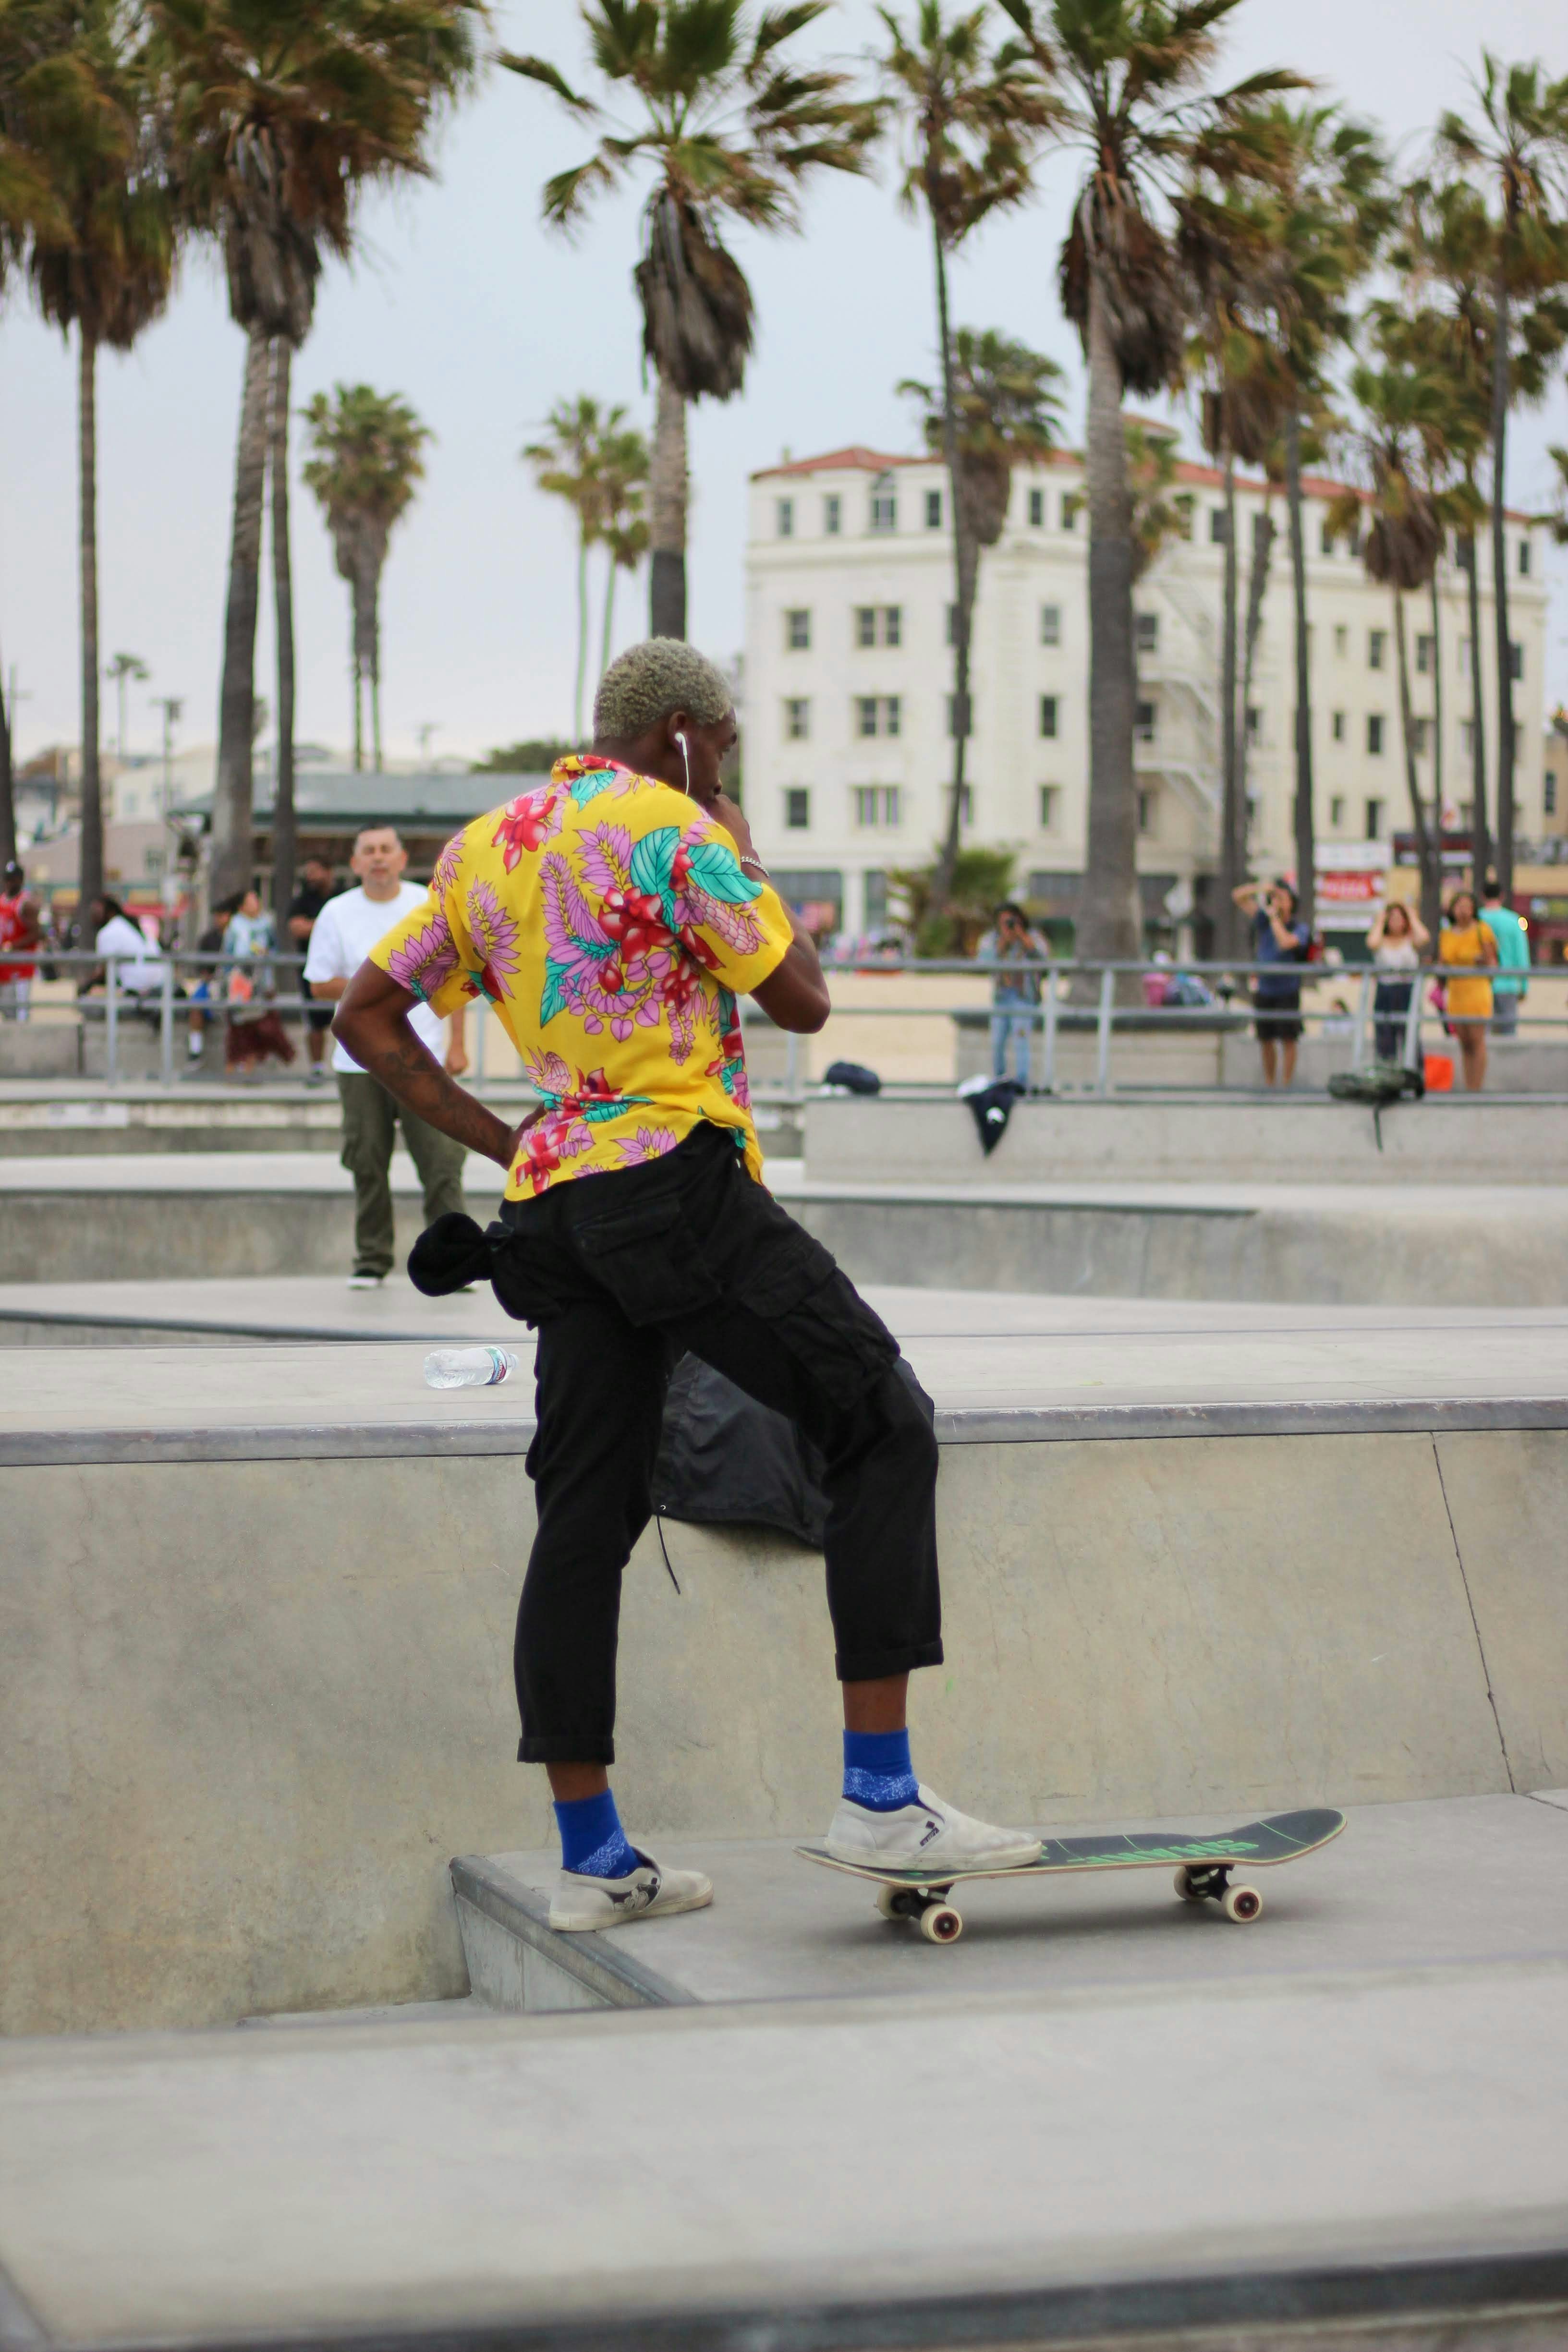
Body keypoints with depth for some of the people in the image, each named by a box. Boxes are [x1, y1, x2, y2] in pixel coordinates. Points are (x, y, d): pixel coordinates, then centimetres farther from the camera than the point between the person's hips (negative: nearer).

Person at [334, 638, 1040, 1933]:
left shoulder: (486, 846, 17)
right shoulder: (671, 827, -5)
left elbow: (368, 1017, 17)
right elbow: (801, 1001, -4)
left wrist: (494, 1138, 13)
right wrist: (751, 873, 12)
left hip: (555, 1203, 8)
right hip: (677, 1180, -8)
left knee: (585, 1511, 8)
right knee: (883, 1432, -2)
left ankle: (591, 1857, 10)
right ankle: (879, 1793, -8)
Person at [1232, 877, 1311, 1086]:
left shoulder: (1300, 929, -5)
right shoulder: (1264, 920, 6)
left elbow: (1286, 943, -26)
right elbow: (1238, 896, 5)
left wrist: (1274, 916, -16)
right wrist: (1261, 888, -11)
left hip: (1287, 992, -4)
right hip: (1264, 989, 4)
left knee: (1288, 1039, -5)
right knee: (1266, 1041, 7)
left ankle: (1287, 1085, -2)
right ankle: (1268, 1085, 15)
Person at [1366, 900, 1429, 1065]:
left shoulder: (1411, 941, 7)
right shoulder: (1382, 941, 8)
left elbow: (1425, 938, -14)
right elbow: (1372, 943, -15)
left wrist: (1413, 917, 0)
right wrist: (1380, 921, -1)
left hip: (1408, 994, -1)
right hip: (1385, 994, 1)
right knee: (1385, 1040, -1)